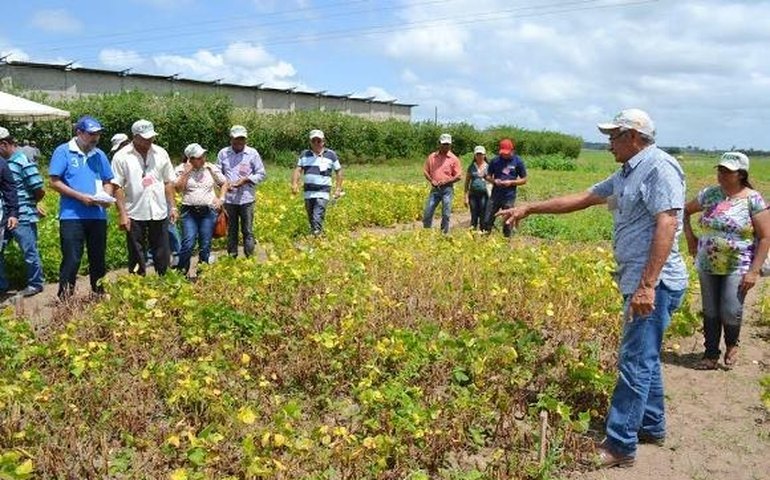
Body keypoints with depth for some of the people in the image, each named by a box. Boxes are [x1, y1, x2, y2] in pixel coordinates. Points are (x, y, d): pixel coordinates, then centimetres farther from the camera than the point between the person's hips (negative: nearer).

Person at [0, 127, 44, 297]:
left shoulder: (23, 161, -13)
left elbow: (40, 190, -13)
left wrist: (28, 203, 3)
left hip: (22, 218, -7)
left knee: (29, 252, 5)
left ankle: (35, 284, 19)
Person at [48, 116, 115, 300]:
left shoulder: (99, 155, 12)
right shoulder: (63, 152, -2)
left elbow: (107, 182, 17)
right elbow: (55, 182, -7)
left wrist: (107, 197, -5)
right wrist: (80, 196, -16)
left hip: (98, 215, 5)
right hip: (72, 216, -5)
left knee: (98, 258, 11)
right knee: (72, 259, -4)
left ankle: (99, 295, 23)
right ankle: (65, 298, 5)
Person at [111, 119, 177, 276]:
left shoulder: (161, 153, 5)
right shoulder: (122, 157, -5)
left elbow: (168, 182, 10)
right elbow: (117, 187, -6)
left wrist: (172, 207, 5)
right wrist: (122, 214, -11)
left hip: (159, 212, 3)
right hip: (135, 215, -2)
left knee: (162, 255, 8)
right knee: (136, 257, 7)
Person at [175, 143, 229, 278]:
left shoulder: (211, 168, 4)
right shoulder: (182, 169, 0)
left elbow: (224, 183, 15)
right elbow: (178, 189, -10)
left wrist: (221, 198, 2)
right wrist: (186, 172, -14)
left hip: (208, 211, 2)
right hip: (189, 211, -2)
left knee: (205, 245, 6)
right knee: (188, 243, -12)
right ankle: (181, 272, 1)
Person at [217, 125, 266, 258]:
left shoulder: (252, 153, 0)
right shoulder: (223, 153, 4)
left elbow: (261, 174, 2)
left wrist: (246, 180, -12)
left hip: (246, 199, -2)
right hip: (228, 199, 2)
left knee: (248, 231, 1)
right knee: (231, 231, 11)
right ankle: (231, 258, 20)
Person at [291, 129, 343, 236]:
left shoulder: (331, 155, 3)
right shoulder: (305, 154, 10)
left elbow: (338, 172, 8)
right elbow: (298, 170, 5)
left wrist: (338, 188, 2)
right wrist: (294, 184, -11)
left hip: (323, 192, -4)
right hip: (308, 192, 4)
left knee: (318, 218, -16)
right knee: (311, 217, 12)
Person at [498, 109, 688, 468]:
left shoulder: (659, 167, -14)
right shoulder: (626, 175, 16)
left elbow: (667, 224, -23)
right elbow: (581, 199, 20)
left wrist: (647, 284, -27)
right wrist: (530, 208, 19)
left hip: (655, 284, -10)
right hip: (639, 282, 10)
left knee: (635, 362, -6)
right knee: (644, 357, 18)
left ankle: (620, 446, 0)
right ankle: (652, 427, 32)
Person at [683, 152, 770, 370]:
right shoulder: (709, 194, 2)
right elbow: (685, 211, 20)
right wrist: (690, 238, 8)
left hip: (738, 267, -4)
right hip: (708, 266, 4)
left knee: (730, 312, -8)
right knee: (710, 312, 8)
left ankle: (732, 344, 23)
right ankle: (711, 355, 22)